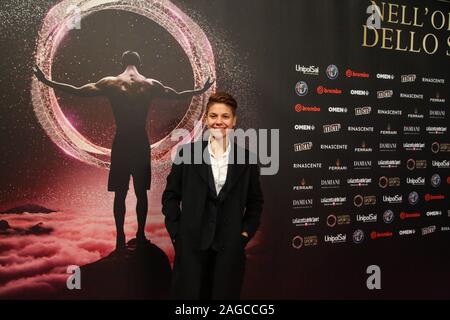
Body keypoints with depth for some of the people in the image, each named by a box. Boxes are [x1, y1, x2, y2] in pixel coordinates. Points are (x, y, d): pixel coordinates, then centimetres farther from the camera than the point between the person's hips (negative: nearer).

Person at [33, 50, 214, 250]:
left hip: (121, 143, -1)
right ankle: (141, 235, 19)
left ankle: (120, 238, 11)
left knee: (120, 193, 7)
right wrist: (202, 90, 28)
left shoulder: (110, 83, -2)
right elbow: (178, 95, 12)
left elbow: (78, 91, -1)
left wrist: (47, 82, 10)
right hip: (141, 143, 1)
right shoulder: (151, 84, 2)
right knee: (141, 192, 11)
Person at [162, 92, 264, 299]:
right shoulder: (187, 152, -1)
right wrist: (176, 233, -2)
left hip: (230, 246, 1)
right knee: (188, 294, 8)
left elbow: (255, 201, 10)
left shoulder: (246, 158, 2)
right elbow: (171, 195, 4)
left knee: (225, 294, 12)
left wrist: (245, 233, 2)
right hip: (191, 245, -1)